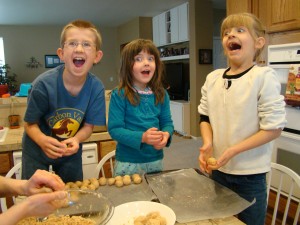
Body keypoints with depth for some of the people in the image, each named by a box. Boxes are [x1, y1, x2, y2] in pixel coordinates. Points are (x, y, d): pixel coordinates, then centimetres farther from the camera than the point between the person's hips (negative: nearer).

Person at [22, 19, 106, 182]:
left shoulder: (96, 87, -22)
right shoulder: (44, 84, -28)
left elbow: (88, 125, -11)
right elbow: (30, 124, -17)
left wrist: (76, 140, -31)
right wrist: (43, 140, -38)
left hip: (70, 151, 2)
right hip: (37, 150, -2)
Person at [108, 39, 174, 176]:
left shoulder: (161, 94, 0)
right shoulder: (119, 95, -13)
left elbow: (167, 122, 5)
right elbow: (114, 129, -16)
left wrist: (166, 134, -18)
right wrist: (142, 137, -29)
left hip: (155, 160, 5)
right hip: (128, 163, -4)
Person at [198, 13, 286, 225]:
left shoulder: (264, 77, -16)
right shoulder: (213, 78, 0)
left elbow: (274, 127, -16)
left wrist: (233, 151, -21)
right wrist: (207, 145, -10)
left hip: (250, 174, -5)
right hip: (217, 169, 5)